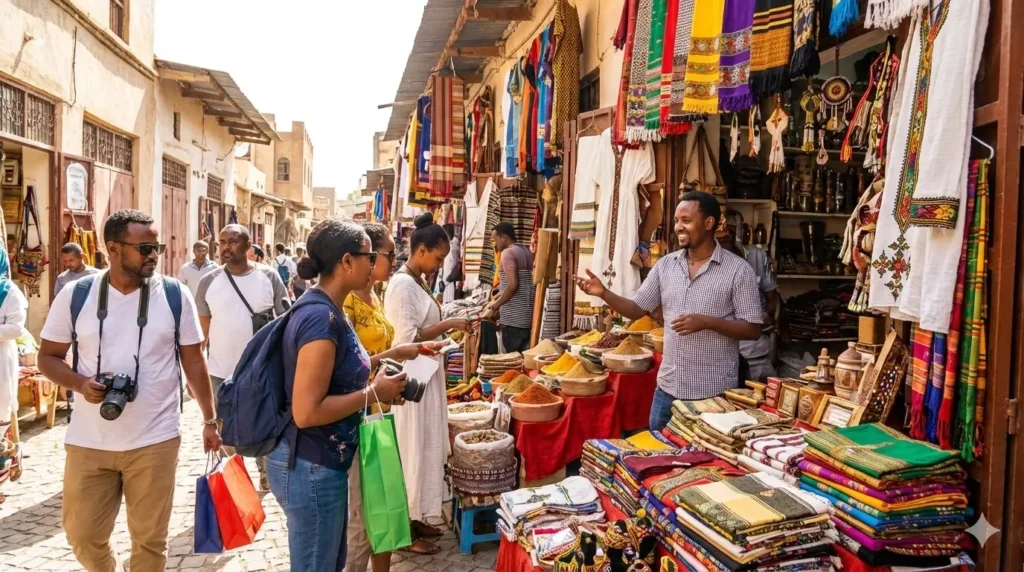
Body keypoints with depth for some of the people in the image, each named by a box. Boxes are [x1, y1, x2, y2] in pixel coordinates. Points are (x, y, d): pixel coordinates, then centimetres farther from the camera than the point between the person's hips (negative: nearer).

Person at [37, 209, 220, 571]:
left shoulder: (175, 295, -4)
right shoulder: (75, 296, -3)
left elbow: (194, 361, 2)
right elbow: (48, 356, 5)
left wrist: (210, 420, 3)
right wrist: (80, 383, -16)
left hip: (154, 441, -1)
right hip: (87, 442, 1)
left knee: (150, 539, 9)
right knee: (83, 536, 14)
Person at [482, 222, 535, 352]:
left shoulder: (508, 252, -9)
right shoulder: (525, 251, 17)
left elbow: (513, 285, -20)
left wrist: (493, 308, -12)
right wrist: (496, 303, 23)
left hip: (513, 317, -8)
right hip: (526, 315, 8)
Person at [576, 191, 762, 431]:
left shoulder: (738, 270, -9)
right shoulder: (665, 265, 5)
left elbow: (753, 330, -9)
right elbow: (637, 309, 8)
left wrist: (708, 322, -23)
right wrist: (604, 293, -9)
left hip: (715, 393, -4)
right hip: (668, 388, 5)